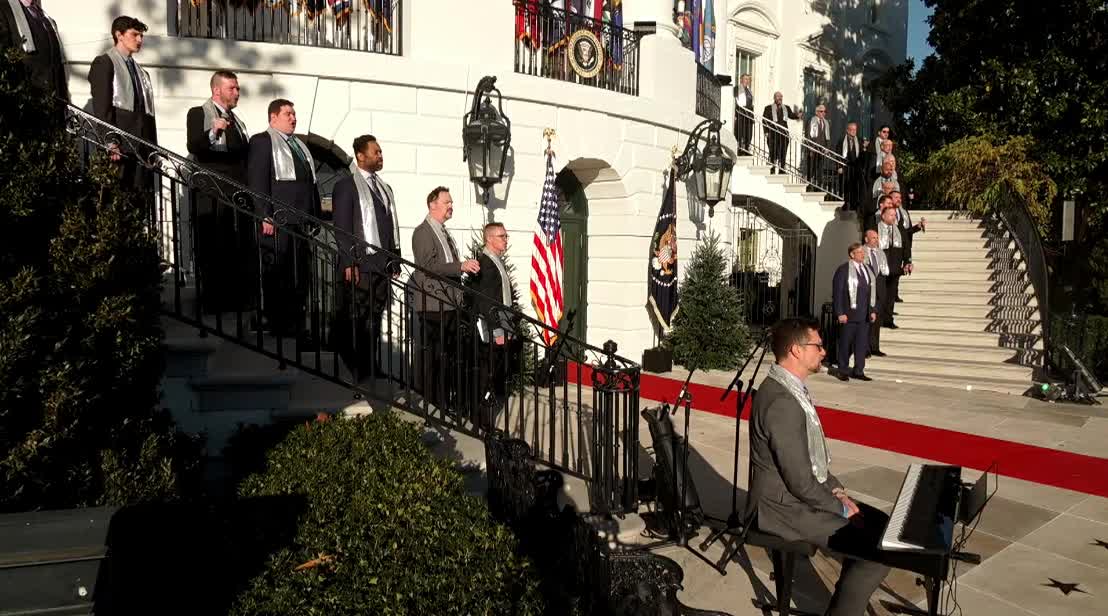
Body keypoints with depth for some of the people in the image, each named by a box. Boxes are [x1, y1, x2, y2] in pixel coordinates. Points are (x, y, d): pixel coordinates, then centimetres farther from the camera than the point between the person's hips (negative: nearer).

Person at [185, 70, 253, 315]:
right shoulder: (198, 113, 4)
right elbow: (193, 146, -12)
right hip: (213, 193, -6)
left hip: (239, 193, 6)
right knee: (214, 248, -5)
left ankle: (241, 297, 7)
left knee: (242, 248, 3)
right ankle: (215, 300, -2)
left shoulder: (236, 119, 24)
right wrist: (212, 132, -29)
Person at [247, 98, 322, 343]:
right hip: (278, 221, -7)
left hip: (303, 221, 7)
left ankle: (297, 325, 14)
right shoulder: (262, 141, 1)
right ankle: (278, 327, 2)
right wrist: (265, 217, -16)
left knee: (301, 275, 7)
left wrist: (316, 216, 16)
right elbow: (257, 182, -8)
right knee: (277, 274, -3)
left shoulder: (300, 145, 25)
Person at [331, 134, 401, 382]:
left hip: (384, 265, 7)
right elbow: (342, 227, -7)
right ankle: (359, 371, 3)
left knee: (374, 320, 10)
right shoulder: (346, 185, -1)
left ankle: (373, 369, 16)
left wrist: (395, 261, 14)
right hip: (360, 264, -6)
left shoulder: (385, 188, 20)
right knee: (353, 320, -3)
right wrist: (348, 263, -14)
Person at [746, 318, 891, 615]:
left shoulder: (791, 388, 5)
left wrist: (836, 490, 5)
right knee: (879, 551, -12)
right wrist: (841, 508, -10)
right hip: (786, 506, -10)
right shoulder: (782, 402, -28)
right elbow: (801, 482, -25)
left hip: (801, 495, 10)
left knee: (881, 525, 12)